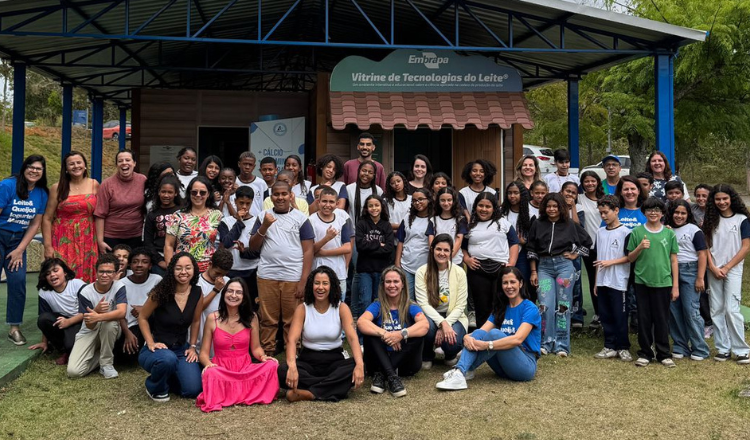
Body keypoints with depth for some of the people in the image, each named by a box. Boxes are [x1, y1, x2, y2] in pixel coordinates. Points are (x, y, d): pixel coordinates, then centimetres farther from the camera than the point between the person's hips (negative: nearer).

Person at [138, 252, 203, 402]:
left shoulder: (197, 293, -3)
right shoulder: (161, 292, -15)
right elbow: (142, 318, -4)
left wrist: (192, 347, 6)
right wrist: (151, 343, -13)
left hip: (181, 348, 4)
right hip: (158, 348, -4)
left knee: (194, 390, -12)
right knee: (168, 359, -40)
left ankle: (167, 378, 23)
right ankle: (155, 388, -4)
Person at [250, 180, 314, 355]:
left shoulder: (300, 218, 2)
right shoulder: (263, 216, 10)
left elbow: (308, 251, 0)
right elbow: (253, 247, 9)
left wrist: (303, 280, -7)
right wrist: (264, 227, -7)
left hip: (293, 278, -2)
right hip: (267, 277, 2)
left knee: (292, 321, 2)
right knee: (268, 320, 6)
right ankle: (267, 355, 16)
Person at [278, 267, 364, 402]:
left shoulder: (341, 308, -5)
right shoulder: (302, 309, -5)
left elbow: (352, 337, -18)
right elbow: (292, 340, -17)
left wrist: (359, 364, -37)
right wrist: (292, 367, -37)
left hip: (335, 360, 0)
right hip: (308, 360, 0)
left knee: (355, 367, -32)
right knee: (283, 371, -30)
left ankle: (308, 393, -32)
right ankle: (334, 388, -29)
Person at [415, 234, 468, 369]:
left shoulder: (459, 272, -5)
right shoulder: (422, 272, -7)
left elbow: (460, 306, -6)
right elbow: (423, 303, -14)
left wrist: (446, 325, -21)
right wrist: (442, 322, -29)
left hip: (453, 317, 0)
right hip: (431, 316, 0)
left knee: (452, 343, -32)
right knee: (428, 325, -36)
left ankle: (451, 354, 12)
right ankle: (427, 357, -1)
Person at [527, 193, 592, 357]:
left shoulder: (570, 225, 3)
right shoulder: (538, 225, 5)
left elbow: (587, 241, 15)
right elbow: (531, 250, 8)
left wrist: (575, 255, 6)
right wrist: (533, 272, 4)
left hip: (564, 265, -1)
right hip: (544, 266, 1)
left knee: (563, 306, 1)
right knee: (545, 305, -7)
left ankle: (562, 345, 8)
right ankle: (546, 343, 4)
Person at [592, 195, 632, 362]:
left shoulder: (625, 232, -6)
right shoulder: (600, 232, 12)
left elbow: (629, 257, -8)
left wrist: (610, 262, -17)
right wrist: (595, 282, 14)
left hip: (619, 283, -6)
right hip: (602, 282, 6)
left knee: (620, 317, -1)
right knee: (605, 316, 9)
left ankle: (623, 348, 11)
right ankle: (610, 347, 17)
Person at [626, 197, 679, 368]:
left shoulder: (669, 233, 3)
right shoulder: (637, 232, 2)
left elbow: (674, 260, 5)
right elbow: (630, 258, 6)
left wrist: (675, 286, 3)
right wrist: (640, 248, -14)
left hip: (663, 283, 0)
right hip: (642, 282, 0)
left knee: (662, 319, 6)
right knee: (644, 319, 6)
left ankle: (664, 354, 18)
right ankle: (645, 353, 17)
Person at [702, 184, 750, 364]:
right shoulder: (711, 219, 7)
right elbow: (706, 245, 5)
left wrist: (727, 267, -9)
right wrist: (713, 267, -7)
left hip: (733, 270, -3)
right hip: (713, 270, 3)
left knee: (731, 310, -11)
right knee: (716, 311, 3)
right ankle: (723, 348, 11)